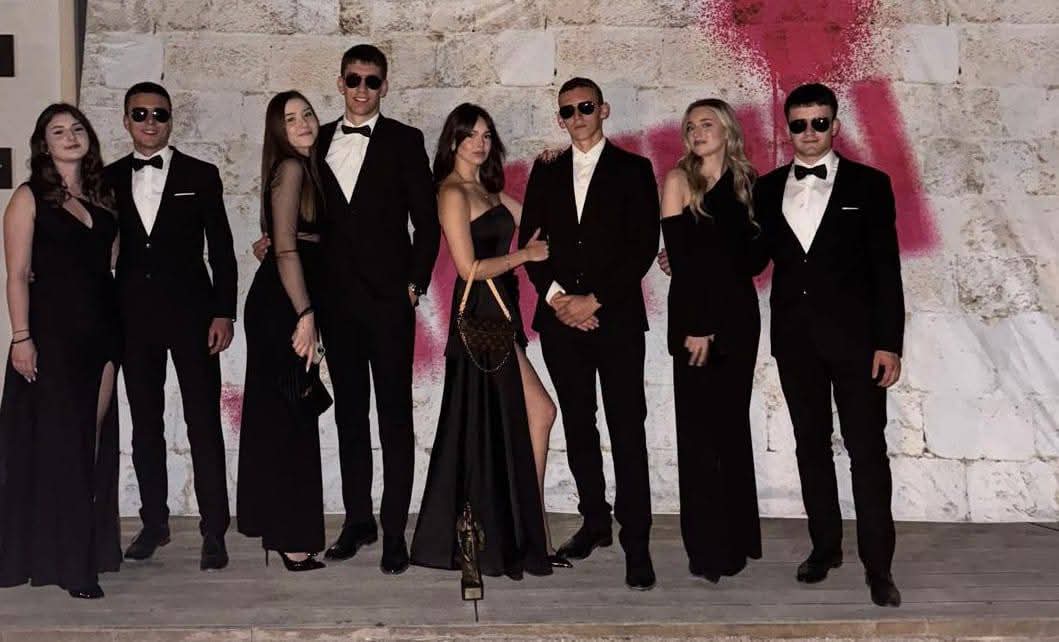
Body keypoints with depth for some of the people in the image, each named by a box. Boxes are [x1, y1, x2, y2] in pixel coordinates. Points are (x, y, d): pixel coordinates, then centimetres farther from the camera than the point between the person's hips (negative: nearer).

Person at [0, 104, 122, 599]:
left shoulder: (101, 197, 13)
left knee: (92, 441, 8)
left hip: (101, 331, 5)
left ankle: (90, 548, 17)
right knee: (55, 442, -2)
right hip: (51, 333, -5)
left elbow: (108, 264, 11)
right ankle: (63, 558, 5)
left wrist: (117, 333, 4)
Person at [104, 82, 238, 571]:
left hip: (191, 311, -2)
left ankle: (214, 531, 1)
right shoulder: (108, 179, 8)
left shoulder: (201, 176, 3)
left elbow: (221, 250, 1)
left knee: (204, 422, -3)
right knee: (145, 422, 10)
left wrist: (223, 312, -7)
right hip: (133, 316, 3)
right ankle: (154, 522, 21)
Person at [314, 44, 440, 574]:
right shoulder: (319, 142, 12)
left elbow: (427, 219, 0)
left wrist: (415, 283, -6)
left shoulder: (404, 141, 1)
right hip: (336, 299, 4)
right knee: (349, 412, 10)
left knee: (395, 415, -3)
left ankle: (394, 530, 2)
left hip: (389, 297, -4)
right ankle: (357, 519, 20)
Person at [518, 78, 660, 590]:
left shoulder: (633, 170, 4)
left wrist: (594, 300, -11)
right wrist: (555, 295, -5)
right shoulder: (545, 172, 15)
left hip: (616, 317, -4)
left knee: (627, 429, -6)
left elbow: (644, 246, -4)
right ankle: (595, 521, 21)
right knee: (578, 426, 9)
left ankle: (636, 542, -4)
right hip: (560, 317, 4)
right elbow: (528, 240, 10)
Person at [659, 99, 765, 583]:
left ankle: (738, 538, 21)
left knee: (733, 424, 10)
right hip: (693, 316, -4)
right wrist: (695, 326, -13)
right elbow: (680, 260, -8)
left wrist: (712, 269, -6)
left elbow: (755, 256, 10)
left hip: (737, 314, 4)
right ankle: (706, 547, 6)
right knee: (699, 430, -1)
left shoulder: (746, 182, 9)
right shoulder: (679, 181, -2)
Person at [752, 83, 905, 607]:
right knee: (811, 445, 12)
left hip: (854, 334, -3)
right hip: (795, 337, 3)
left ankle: (877, 564, 4)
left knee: (867, 450, -2)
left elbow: (886, 268, -4)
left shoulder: (869, 185, -1)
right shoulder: (768, 188, 8)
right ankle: (825, 545, 24)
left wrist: (889, 342, -10)